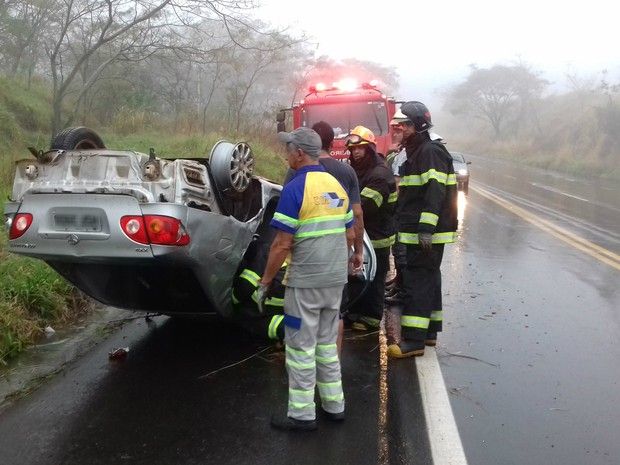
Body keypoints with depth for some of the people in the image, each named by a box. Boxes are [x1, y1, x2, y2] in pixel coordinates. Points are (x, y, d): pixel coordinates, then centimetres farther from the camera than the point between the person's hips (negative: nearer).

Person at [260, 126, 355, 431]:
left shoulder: (295, 188, -15)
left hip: (305, 282, -7)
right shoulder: (337, 185, 7)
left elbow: (282, 244, -18)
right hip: (335, 279, 7)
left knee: (301, 347, 4)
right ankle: (334, 404, 27)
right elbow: (350, 235, 12)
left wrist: (266, 281, -8)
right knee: (327, 343, 19)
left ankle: (302, 415, 12)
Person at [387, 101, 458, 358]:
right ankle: (429, 332, 25)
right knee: (428, 280, 15)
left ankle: (414, 340, -8)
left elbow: (436, 193, -23)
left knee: (416, 283, -11)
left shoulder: (431, 152, -13)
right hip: (418, 233, 11)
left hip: (428, 233, -11)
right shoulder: (415, 153, 20)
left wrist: (426, 228, -29)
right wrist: (407, 228, 26)